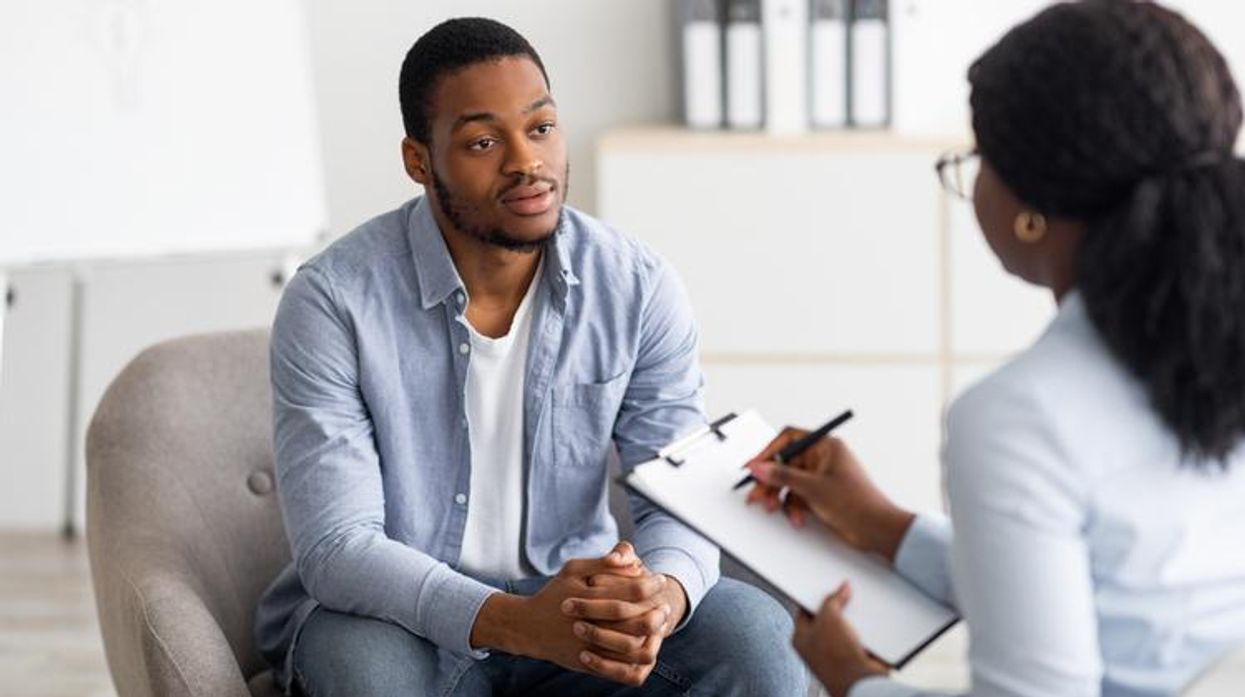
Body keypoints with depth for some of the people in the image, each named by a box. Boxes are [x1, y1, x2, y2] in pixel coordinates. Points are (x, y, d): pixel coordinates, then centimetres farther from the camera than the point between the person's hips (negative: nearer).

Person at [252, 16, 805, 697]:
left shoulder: (639, 287, -6)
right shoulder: (333, 301, -17)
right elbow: (338, 548, -22)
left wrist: (664, 595, -33)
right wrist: (520, 622, -38)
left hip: (576, 599, 3)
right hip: (398, 614, -3)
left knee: (760, 638, -22)